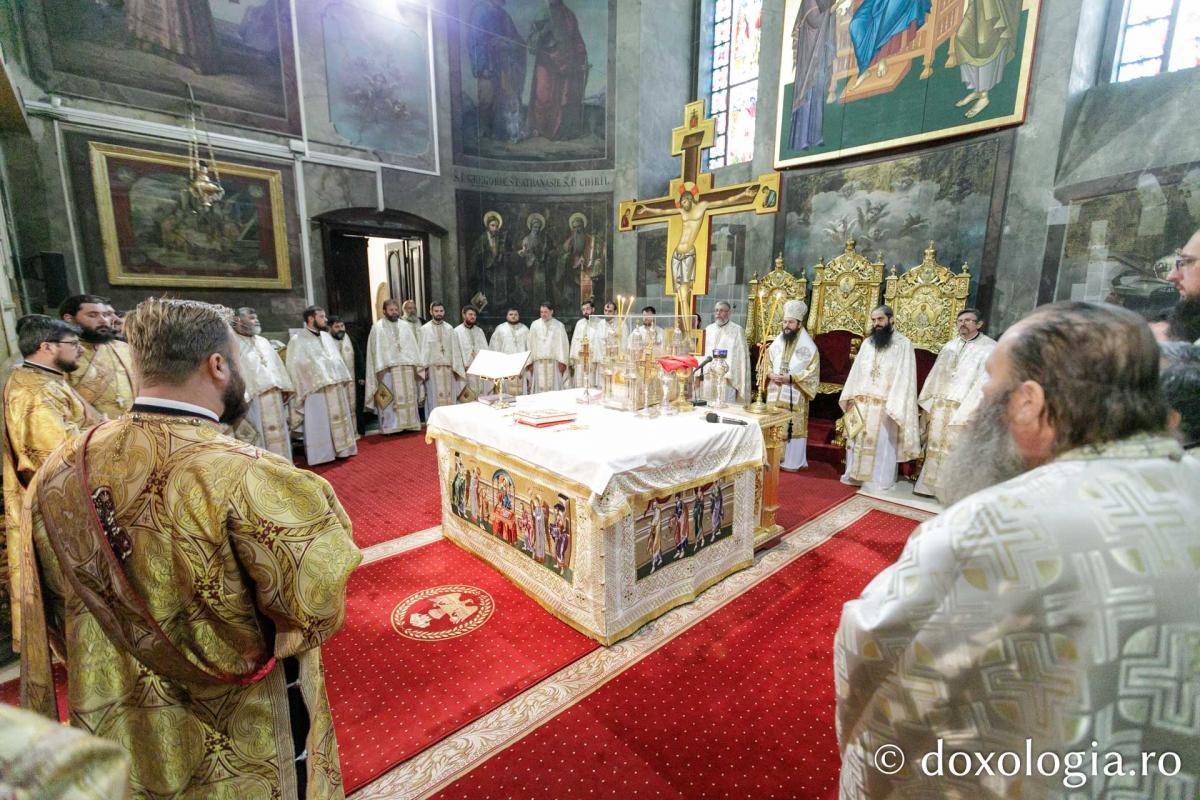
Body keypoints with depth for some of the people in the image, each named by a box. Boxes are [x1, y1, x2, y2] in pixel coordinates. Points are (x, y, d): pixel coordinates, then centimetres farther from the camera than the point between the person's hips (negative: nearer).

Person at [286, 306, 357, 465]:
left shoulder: (327, 337, 15)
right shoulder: (297, 340, -4)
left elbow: (338, 360, 18)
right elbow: (295, 368, -6)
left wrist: (344, 379, 12)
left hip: (336, 388, 6)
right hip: (316, 390, -6)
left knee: (338, 421, 12)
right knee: (319, 425, -1)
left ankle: (339, 449, 23)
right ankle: (320, 454, 8)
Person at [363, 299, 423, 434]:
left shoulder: (405, 325, 15)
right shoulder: (377, 327, 3)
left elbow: (412, 346, 14)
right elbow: (376, 348, -2)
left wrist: (416, 364, 6)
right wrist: (379, 368, -11)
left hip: (407, 367, 4)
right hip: (388, 368, -4)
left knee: (408, 396, 6)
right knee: (390, 398, -4)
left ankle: (409, 424, 12)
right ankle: (391, 427, 0)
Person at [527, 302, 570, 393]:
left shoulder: (559, 325, 4)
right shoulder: (535, 325, 9)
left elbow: (562, 344, 0)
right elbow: (531, 344, 9)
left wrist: (562, 362, -7)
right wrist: (529, 361, 3)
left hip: (553, 362, -1)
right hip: (539, 362, 1)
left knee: (554, 387, -2)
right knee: (540, 387, 0)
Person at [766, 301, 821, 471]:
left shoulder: (808, 346, -5)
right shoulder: (777, 342, 9)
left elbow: (812, 372, -8)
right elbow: (767, 363, 15)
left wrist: (791, 378, -19)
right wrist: (771, 374, -7)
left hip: (795, 396, -4)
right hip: (775, 394, 5)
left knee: (793, 427, 0)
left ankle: (793, 462, 10)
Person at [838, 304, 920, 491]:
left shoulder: (903, 344, -5)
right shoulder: (867, 343, 11)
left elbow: (903, 377, -10)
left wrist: (895, 405, -17)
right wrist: (850, 396, 6)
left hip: (885, 406, -5)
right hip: (862, 403, 5)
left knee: (882, 443, 2)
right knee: (858, 440, 11)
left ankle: (878, 480, 13)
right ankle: (856, 474, 24)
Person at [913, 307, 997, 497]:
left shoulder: (989, 348, -6)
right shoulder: (950, 345, 13)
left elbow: (985, 382, -12)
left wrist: (968, 410, -19)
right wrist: (927, 401, 12)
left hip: (962, 409, -5)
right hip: (939, 405, 6)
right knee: (934, 445, 11)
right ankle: (929, 486, 20)